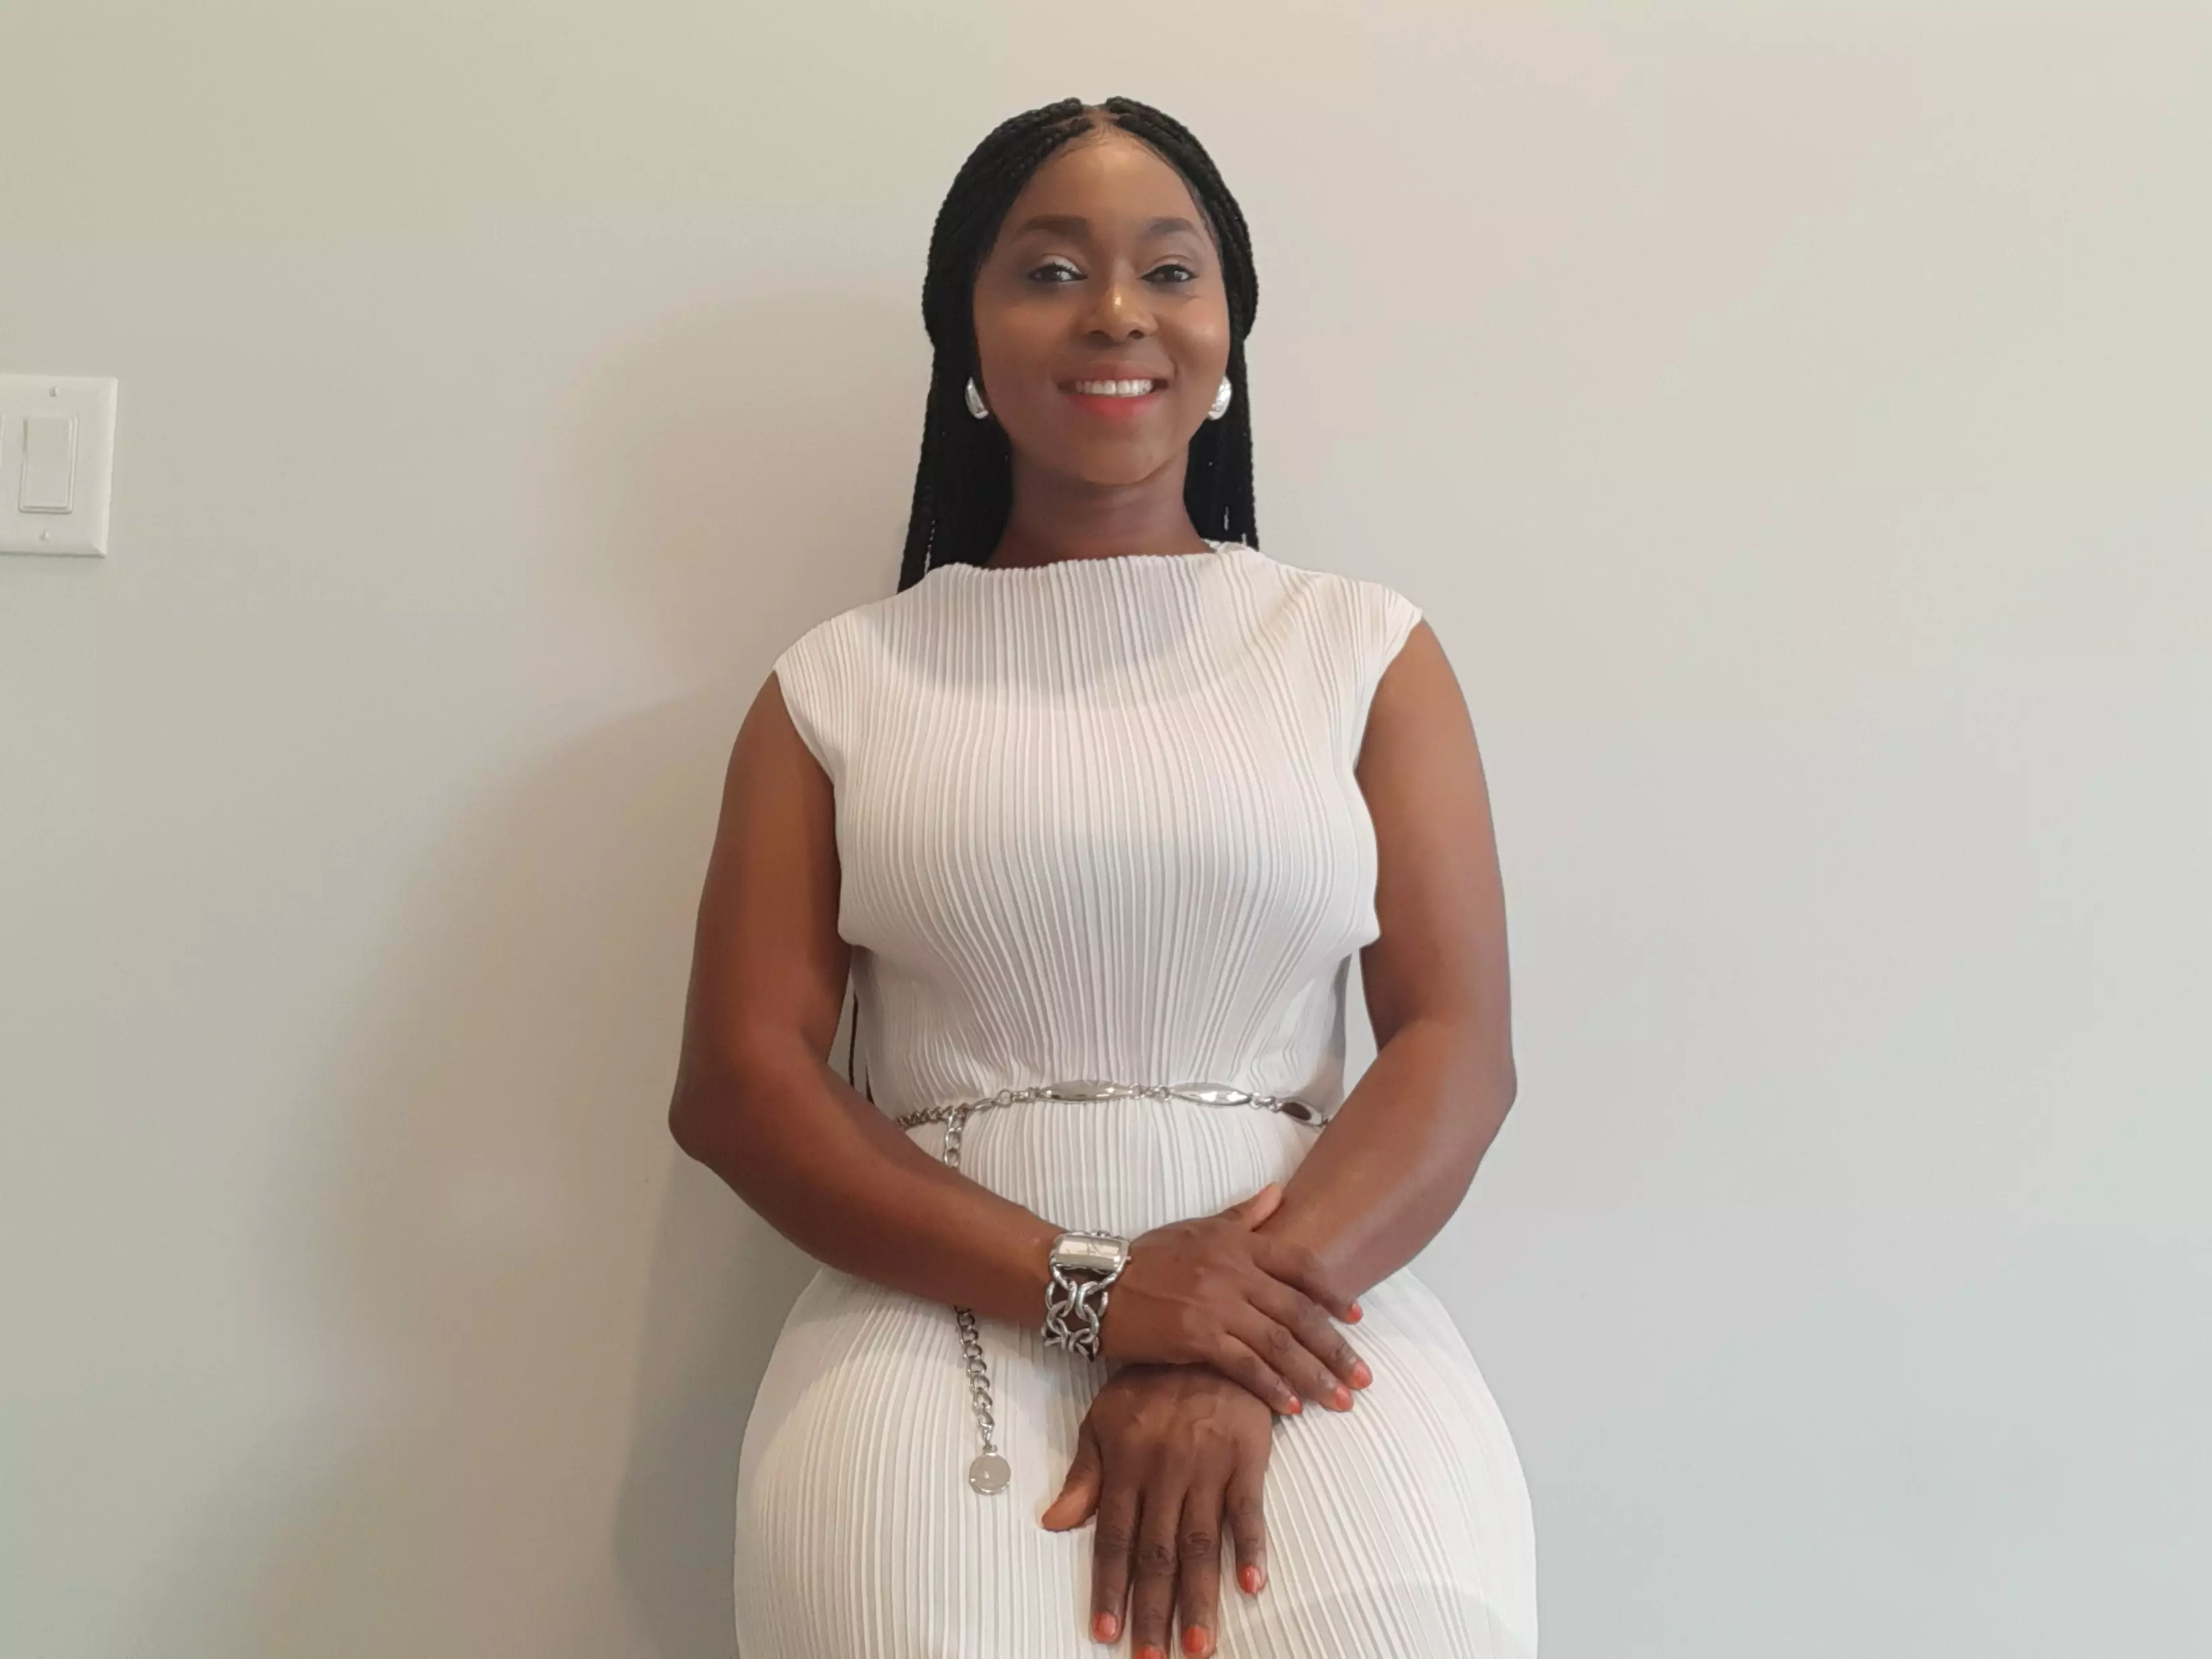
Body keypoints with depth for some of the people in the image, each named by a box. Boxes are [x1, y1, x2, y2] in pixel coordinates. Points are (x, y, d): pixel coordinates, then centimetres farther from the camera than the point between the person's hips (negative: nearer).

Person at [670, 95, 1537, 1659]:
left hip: (1301, 1294, 0)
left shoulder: (1368, 647, 10)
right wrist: (1090, 1284, -12)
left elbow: (1460, 1047, 2)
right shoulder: (842, 682, 10)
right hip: (944, 1310, 0)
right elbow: (738, 1079, 2)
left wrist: (1238, 1341, -15)